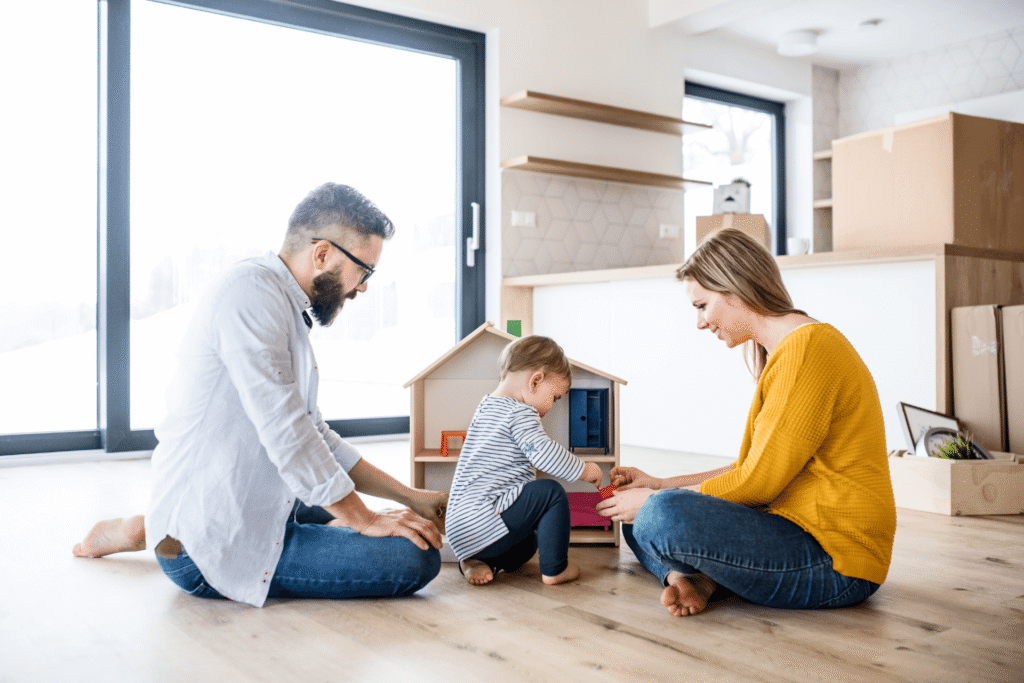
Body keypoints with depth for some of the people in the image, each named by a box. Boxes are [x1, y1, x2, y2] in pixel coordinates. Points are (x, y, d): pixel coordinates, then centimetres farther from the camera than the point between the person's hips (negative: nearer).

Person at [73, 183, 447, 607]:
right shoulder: (250, 290, -17)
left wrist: (410, 497, 12)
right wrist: (364, 520, -12)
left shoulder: (288, 312, 15)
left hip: (250, 509, 10)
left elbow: (315, 437, 17)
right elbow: (286, 434, -21)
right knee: (415, 556, -17)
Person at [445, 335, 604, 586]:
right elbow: (544, 453, -22)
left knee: (528, 542, 31)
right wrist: (584, 470, -7)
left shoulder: (487, 407, 20)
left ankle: (474, 562, 8)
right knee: (550, 493, -12)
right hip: (483, 524, -11)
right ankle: (554, 569, -3)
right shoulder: (520, 413, -12)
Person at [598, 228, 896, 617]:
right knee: (636, 517, 13)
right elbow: (748, 469, 18)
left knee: (665, 515, -33)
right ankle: (690, 578, -12)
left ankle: (692, 577, -4)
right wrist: (661, 485, 11)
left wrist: (657, 499, -10)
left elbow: (759, 481, -19)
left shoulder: (808, 346, -17)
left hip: (834, 556, -11)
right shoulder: (782, 353, 16)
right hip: (798, 531, 11)